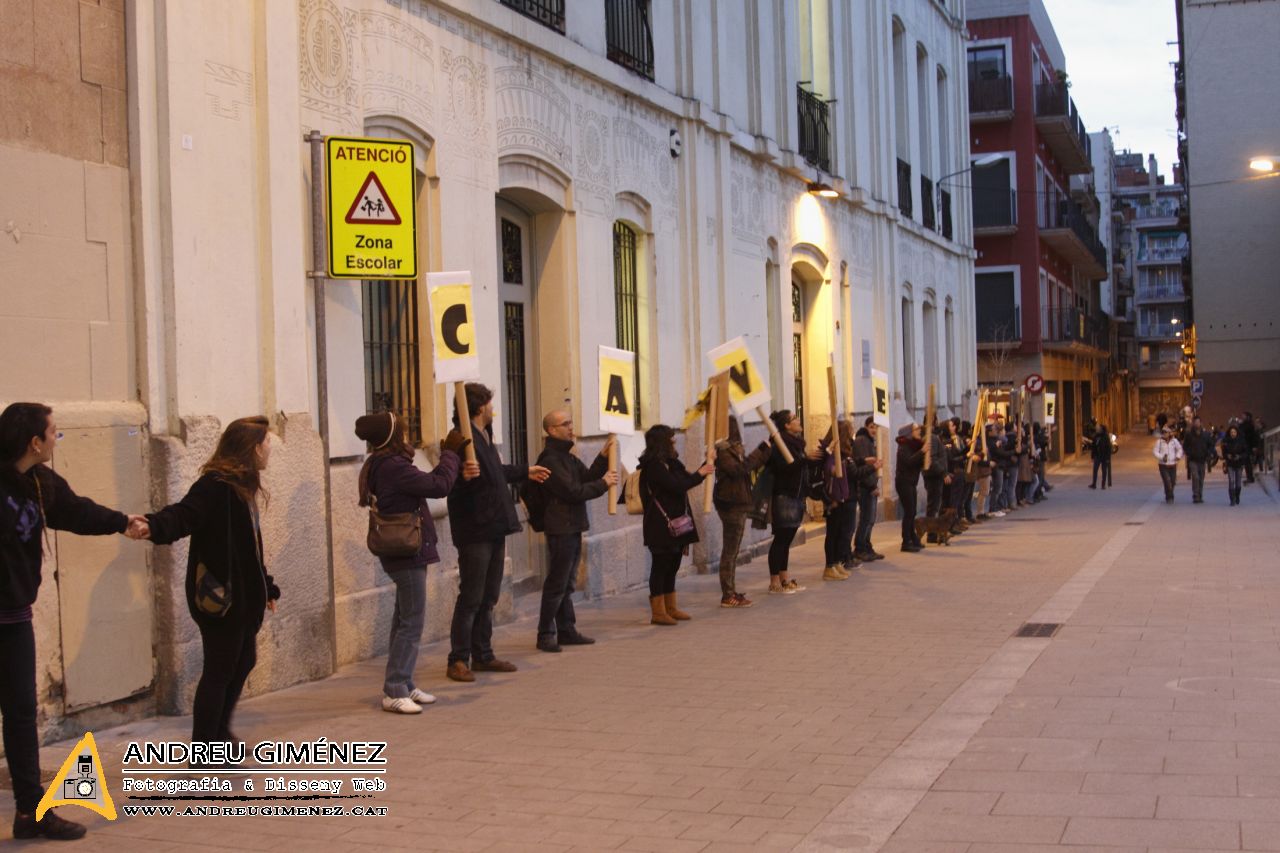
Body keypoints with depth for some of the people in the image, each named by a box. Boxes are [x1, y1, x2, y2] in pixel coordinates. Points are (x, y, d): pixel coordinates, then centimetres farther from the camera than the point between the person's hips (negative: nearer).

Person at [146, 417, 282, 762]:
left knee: (243, 661, 20)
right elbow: (183, 515, -33)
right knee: (219, 670, -2)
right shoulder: (216, 486, -17)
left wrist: (267, 586, 27)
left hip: (244, 595, 10)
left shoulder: (244, 487, 14)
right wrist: (154, 525, -54)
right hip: (220, 597, -10)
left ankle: (219, 734, 37)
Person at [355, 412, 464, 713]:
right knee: (412, 622, -6)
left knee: (405, 621, 15)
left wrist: (448, 456, 9)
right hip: (408, 553, -11)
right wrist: (451, 453, -8)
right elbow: (439, 486, -21)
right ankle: (394, 691, -4)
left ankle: (403, 685, 21)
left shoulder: (382, 465, 11)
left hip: (403, 553, 11)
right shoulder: (394, 467, -20)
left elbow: (426, 484, 14)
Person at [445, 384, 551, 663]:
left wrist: (526, 472, 44)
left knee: (488, 598, 15)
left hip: (494, 529, 10)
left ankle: (483, 655, 23)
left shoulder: (484, 436, 15)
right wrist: (464, 475, -48)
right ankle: (458, 660, 1)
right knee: (471, 598, -5)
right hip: (474, 532, -10)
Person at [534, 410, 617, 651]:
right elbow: (572, 491, -18)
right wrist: (604, 483, -10)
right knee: (556, 584, -5)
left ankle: (566, 630, 19)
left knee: (567, 584, 13)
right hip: (560, 528, -10)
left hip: (573, 527, 10)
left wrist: (603, 456, -1)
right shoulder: (550, 459, -14)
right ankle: (546, 634, 0)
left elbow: (587, 477, 11)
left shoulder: (567, 457, 18)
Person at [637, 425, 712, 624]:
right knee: (660, 566, -5)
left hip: (675, 524, 9)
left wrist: (705, 466, 13)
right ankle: (658, 611, -1)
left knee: (672, 566, 13)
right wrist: (700, 473, -10)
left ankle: (671, 608, 21)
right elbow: (677, 486, -21)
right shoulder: (653, 466, -15)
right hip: (661, 526, -9)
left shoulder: (670, 463, 15)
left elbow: (686, 480, 22)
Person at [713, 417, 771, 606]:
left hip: (736, 503, 10)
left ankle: (731, 593, 19)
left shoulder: (732, 448, 16)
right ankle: (727, 596, -5)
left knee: (732, 550, 13)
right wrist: (758, 454, -20)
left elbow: (748, 466, 18)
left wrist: (763, 451, 11)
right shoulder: (723, 450, -14)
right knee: (730, 550, -7)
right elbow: (737, 469, -26)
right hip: (731, 503, -10)